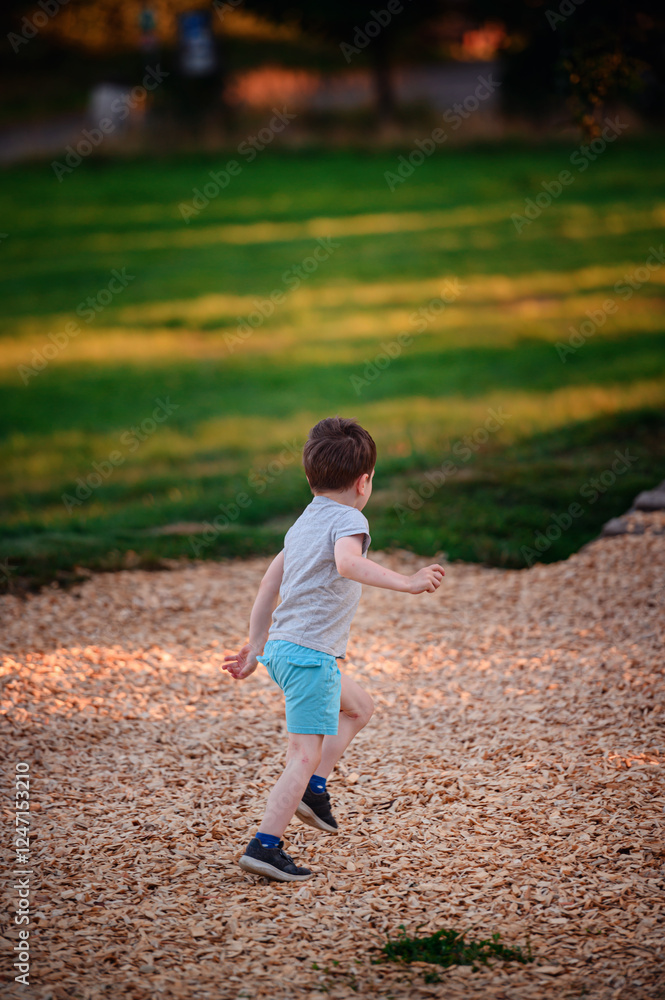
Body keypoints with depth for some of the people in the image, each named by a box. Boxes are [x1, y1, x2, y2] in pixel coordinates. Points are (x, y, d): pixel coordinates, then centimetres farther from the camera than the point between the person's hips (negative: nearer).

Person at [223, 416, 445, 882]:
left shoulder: (303, 523, 17)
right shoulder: (349, 520, -10)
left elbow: (269, 587, 20)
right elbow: (348, 563, -34)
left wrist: (255, 647, 25)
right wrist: (406, 583, -35)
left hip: (281, 647, 9)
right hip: (311, 652, -9)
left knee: (358, 707, 26)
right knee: (305, 753, -8)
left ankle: (312, 789, 18)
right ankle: (265, 846, -13)